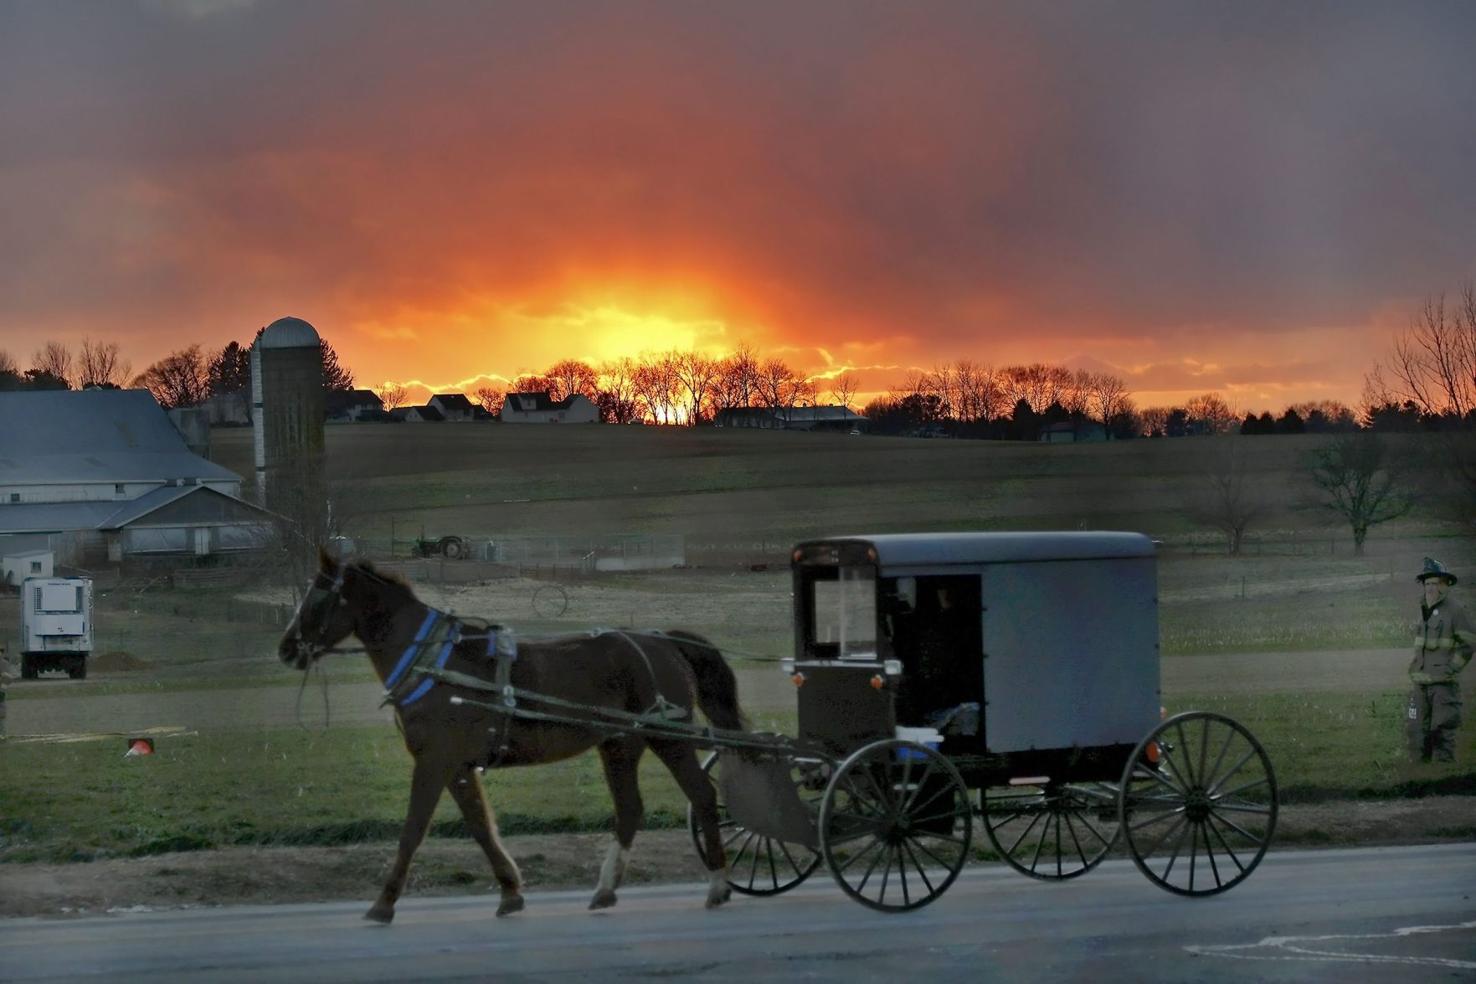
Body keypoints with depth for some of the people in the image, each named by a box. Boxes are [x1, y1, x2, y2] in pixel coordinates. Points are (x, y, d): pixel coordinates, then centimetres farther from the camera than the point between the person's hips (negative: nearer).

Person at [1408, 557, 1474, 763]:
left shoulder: (1455, 612, -6)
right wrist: (1414, 668, 15)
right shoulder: (1424, 612, 16)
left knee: (1442, 734, -9)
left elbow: (1468, 644, -7)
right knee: (1417, 732, 7)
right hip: (1421, 684, 7)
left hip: (1443, 684, -7)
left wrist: (1450, 669, -11)